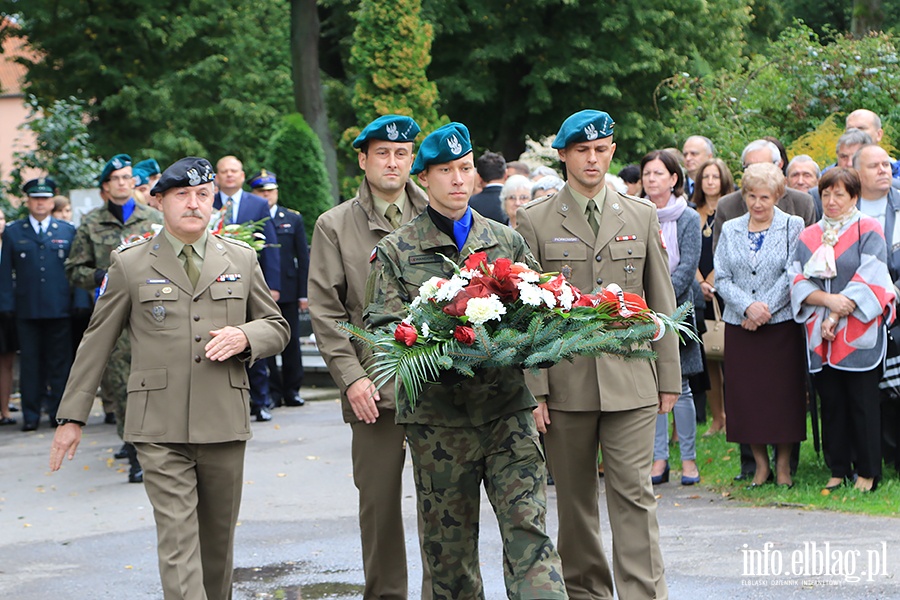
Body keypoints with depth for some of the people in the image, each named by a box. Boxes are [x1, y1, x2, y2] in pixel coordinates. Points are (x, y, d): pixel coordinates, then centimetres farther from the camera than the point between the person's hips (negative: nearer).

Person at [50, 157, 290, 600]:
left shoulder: (242, 260, 11)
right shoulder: (129, 264, 5)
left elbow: (278, 328, 18)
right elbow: (97, 343, 8)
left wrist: (245, 337, -6)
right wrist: (72, 417, 6)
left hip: (224, 424, 3)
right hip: (160, 429, -3)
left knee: (218, 539, 10)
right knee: (178, 539, -11)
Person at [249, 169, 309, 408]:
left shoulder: (293, 219, 10)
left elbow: (303, 257, 9)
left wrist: (304, 293, 2)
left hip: (288, 291, 2)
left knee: (291, 341, 5)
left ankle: (292, 390, 13)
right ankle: (272, 391, 6)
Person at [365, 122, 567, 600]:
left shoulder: (508, 243, 14)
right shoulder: (395, 252, 7)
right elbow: (382, 327, 0)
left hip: (507, 406, 1)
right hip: (436, 415, -1)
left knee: (528, 525, -9)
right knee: (448, 542, 5)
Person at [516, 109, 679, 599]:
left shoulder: (642, 216, 10)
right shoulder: (534, 221, 3)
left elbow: (661, 303, 12)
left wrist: (669, 377, 8)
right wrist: (534, 387, -6)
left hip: (631, 380, 1)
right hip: (565, 380, 0)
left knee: (634, 494, -6)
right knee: (575, 498, 8)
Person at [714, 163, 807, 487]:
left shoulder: (793, 227, 1)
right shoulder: (730, 230, 10)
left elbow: (792, 275, -6)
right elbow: (721, 278, 3)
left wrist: (764, 309, -13)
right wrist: (747, 307, -13)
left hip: (781, 324, -3)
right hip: (739, 326, 3)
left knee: (783, 394, -1)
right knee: (745, 395, 2)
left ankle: (783, 464, 10)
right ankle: (760, 464, 13)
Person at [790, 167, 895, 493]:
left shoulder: (868, 231, 1)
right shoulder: (808, 236, 13)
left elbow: (869, 281, -7)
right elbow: (798, 282, 4)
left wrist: (837, 317, -12)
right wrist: (827, 299, -15)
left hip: (858, 335, -4)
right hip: (820, 335, 4)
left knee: (862, 402, -2)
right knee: (831, 403, 5)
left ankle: (867, 472, 5)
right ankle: (838, 469, 12)